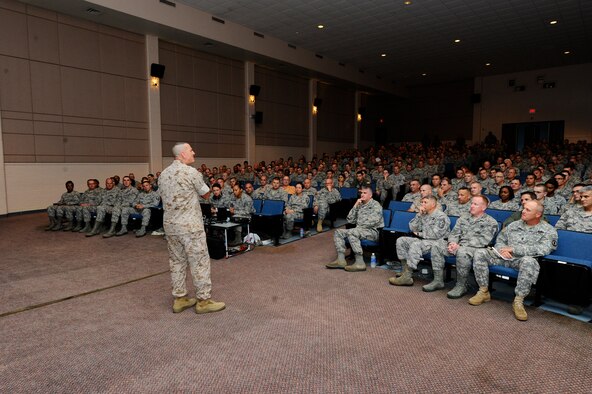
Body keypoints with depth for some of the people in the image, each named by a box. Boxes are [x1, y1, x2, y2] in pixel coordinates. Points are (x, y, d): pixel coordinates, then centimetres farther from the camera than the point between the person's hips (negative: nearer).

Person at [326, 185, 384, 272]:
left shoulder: (376, 205, 0)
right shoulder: (360, 205, 20)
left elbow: (374, 221, -15)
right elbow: (350, 220, 12)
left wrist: (359, 227, -10)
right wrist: (355, 206, 4)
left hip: (373, 231, -8)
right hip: (359, 230, 8)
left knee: (351, 233, -33)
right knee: (338, 232, -5)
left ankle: (360, 263, -34)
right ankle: (341, 260, -16)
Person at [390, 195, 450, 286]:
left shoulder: (441, 216, -8)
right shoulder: (424, 215, 16)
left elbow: (435, 234, -16)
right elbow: (413, 228, 10)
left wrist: (420, 234, -3)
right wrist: (419, 214, -1)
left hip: (437, 242, -8)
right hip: (423, 240, 9)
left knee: (415, 245, -34)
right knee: (401, 241, -6)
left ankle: (407, 277, -34)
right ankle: (406, 271, -13)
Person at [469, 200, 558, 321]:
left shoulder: (548, 230, 2)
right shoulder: (514, 225, 18)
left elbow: (543, 249, -15)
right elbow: (500, 240, 19)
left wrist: (513, 249, -18)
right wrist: (503, 249, -8)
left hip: (525, 259, -4)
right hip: (505, 257, 5)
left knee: (528, 261, -41)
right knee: (480, 253, -18)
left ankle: (518, 301, -28)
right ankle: (483, 292, -10)